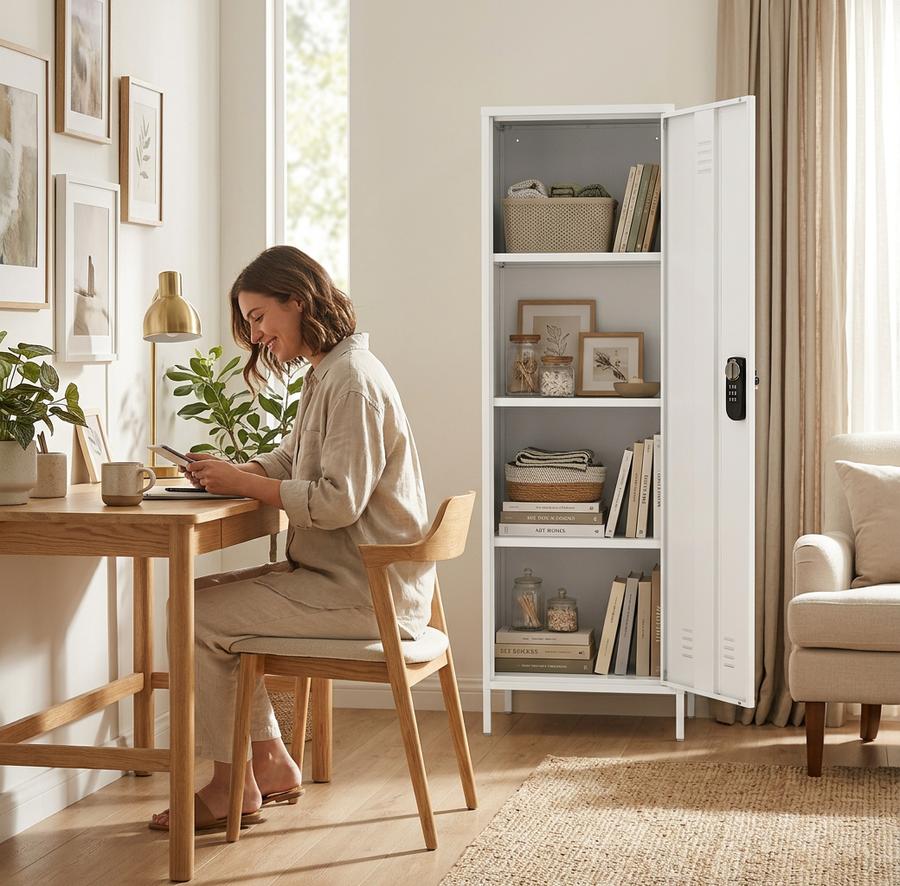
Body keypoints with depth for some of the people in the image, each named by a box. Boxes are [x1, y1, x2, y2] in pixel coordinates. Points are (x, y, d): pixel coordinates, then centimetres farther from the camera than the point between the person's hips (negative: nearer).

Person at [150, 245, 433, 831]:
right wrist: (230, 472, 0)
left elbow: (338, 502, -24)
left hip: (366, 594, -11)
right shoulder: (328, 374, 15)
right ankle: (270, 762, 13)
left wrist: (243, 483, -16)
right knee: (206, 594, 13)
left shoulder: (352, 380, -18)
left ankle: (231, 788, 2)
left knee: (197, 615, -10)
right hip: (344, 576, 11)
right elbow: (290, 463, 19)